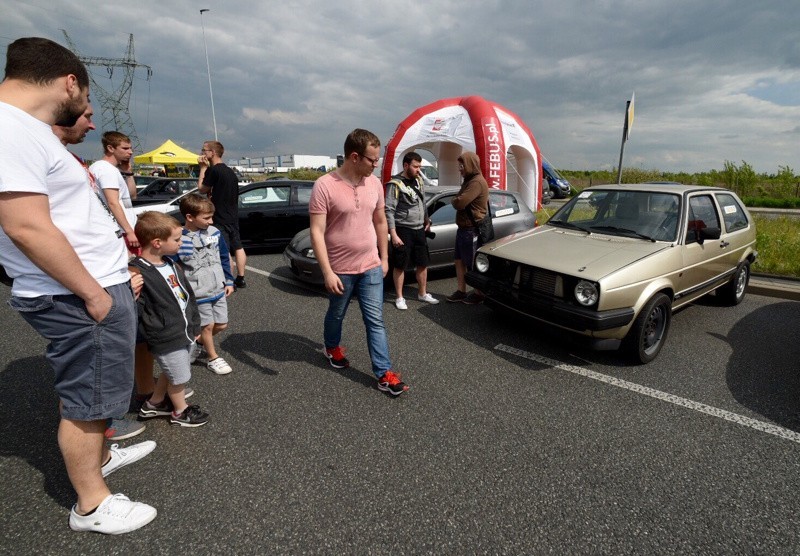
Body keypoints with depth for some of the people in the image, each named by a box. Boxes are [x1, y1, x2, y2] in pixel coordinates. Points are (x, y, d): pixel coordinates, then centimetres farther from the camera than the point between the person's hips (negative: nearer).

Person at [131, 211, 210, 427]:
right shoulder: (138, 273, -22)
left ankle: (154, 404, 49)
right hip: (167, 339, -8)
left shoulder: (171, 264, 5)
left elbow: (187, 295, 12)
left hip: (184, 332, 8)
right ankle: (180, 411, 37)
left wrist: (194, 325, 14)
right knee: (179, 377, 12)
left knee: (170, 373, 27)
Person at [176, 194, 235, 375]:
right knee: (208, 325, 7)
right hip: (198, 294, -5)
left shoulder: (214, 233, -2)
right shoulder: (179, 240, -18)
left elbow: (224, 258, 9)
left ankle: (199, 343, 40)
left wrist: (229, 281, 9)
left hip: (218, 290, 5)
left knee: (221, 325, 13)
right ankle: (213, 359, 27)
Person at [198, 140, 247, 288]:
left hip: (220, 218, -9)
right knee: (237, 247, 12)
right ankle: (240, 279, 19)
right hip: (233, 216, 9)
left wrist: (203, 168, 0)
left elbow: (202, 188, -5)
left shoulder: (213, 170, -15)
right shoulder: (230, 171, 12)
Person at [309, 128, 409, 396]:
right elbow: (317, 233, -18)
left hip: (371, 266, 4)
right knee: (336, 315, 20)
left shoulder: (374, 183, 0)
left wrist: (384, 258, 11)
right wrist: (327, 272, -22)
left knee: (375, 321, 5)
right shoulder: (324, 186, -17)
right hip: (340, 270, -3)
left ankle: (384, 374, 12)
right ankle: (332, 347, 49)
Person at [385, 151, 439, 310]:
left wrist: (427, 220, 19)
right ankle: (399, 298, 16)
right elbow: (389, 211, -17)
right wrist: (393, 234, -21)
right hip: (403, 230, -7)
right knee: (400, 266, 3)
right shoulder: (395, 184, -13)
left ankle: (423, 294, 28)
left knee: (423, 263, 13)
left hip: (419, 230, 7)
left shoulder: (419, 181, 9)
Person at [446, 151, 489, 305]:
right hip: (463, 228, 10)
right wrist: (456, 201, -4)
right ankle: (461, 291, 23)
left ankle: (478, 293, 15)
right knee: (459, 261, 14)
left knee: (473, 264, 1)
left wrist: (453, 201, -6)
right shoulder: (469, 180, 17)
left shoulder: (477, 182, -19)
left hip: (471, 230, -10)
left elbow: (460, 203, -27)